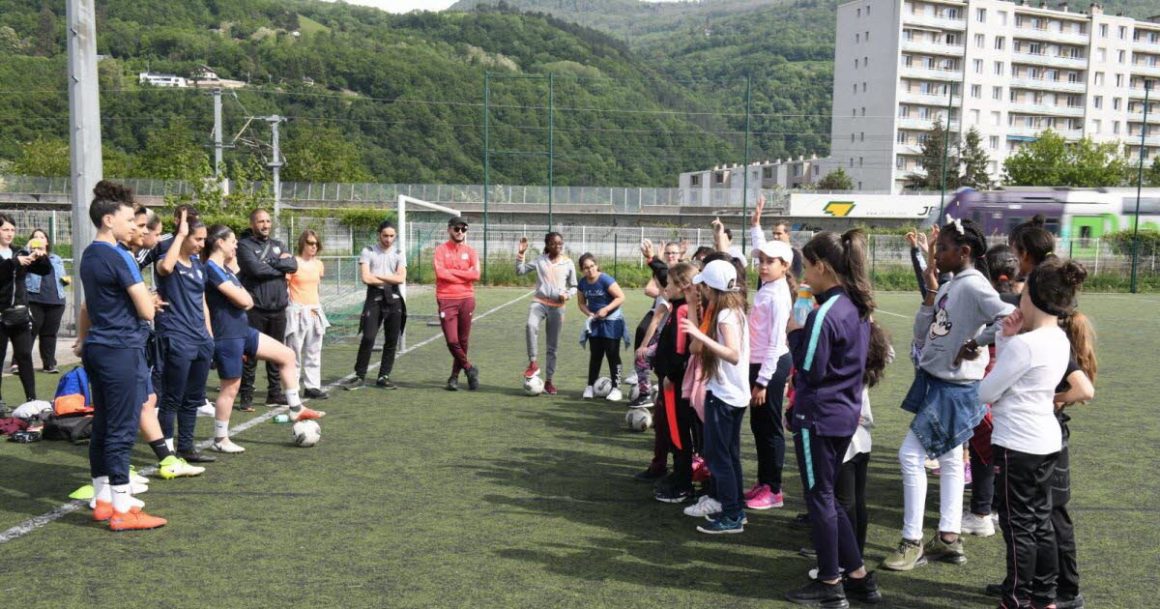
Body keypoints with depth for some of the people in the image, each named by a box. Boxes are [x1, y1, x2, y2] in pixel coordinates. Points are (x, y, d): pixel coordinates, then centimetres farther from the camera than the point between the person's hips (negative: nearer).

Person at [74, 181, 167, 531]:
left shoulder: (89, 256, 12)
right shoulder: (119, 257, -15)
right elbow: (147, 311, -16)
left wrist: (82, 340, 35)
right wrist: (149, 300, 5)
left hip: (96, 348, 9)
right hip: (122, 350, -9)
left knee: (102, 427, 14)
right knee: (122, 430, -5)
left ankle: (103, 500, 23)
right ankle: (122, 509, 0)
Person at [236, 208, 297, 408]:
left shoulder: (279, 245, 15)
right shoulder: (245, 245, -2)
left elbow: (293, 265, -1)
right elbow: (255, 269, -18)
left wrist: (270, 263, -12)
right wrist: (280, 266, -6)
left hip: (278, 308, 5)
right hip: (255, 308, -5)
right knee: (251, 353, -1)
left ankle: (275, 393, 22)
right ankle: (247, 395, 6)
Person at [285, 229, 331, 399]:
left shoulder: (319, 264, 9)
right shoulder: (294, 263, -7)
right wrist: (292, 301, -7)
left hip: (314, 310, 6)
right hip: (296, 310, -6)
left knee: (314, 352, 8)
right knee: (294, 351, -2)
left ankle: (312, 386, 14)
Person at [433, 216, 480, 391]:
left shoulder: (470, 251, 8)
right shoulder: (441, 249, 2)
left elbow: (476, 274, -6)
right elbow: (440, 273, -13)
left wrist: (451, 272, -7)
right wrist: (463, 274, -6)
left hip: (466, 299, 2)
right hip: (446, 300, -2)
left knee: (463, 340, 6)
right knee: (451, 340, -7)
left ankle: (455, 376, 21)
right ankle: (469, 368, 15)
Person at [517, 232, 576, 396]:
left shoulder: (568, 263, 4)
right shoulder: (540, 260, 4)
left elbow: (574, 286, 10)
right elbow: (520, 271, 4)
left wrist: (567, 295, -10)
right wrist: (521, 254, -7)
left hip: (557, 306, 1)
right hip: (539, 302, -1)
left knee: (553, 346, 5)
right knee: (531, 325, -34)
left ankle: (549, 381, 15)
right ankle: (532, 363, -20)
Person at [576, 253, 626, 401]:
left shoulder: (605, 279, -20)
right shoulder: (582, 283, -3)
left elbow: (621, 297, -19)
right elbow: (581, 302, 9)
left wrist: (606, 309, -25)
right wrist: (589, 313, -10)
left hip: (612, 320, -5)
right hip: (595, 322, 5)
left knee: (612, 354, -1)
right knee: (595, 354, 10)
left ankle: (616, 388, 6)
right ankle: (590, 386, 18)